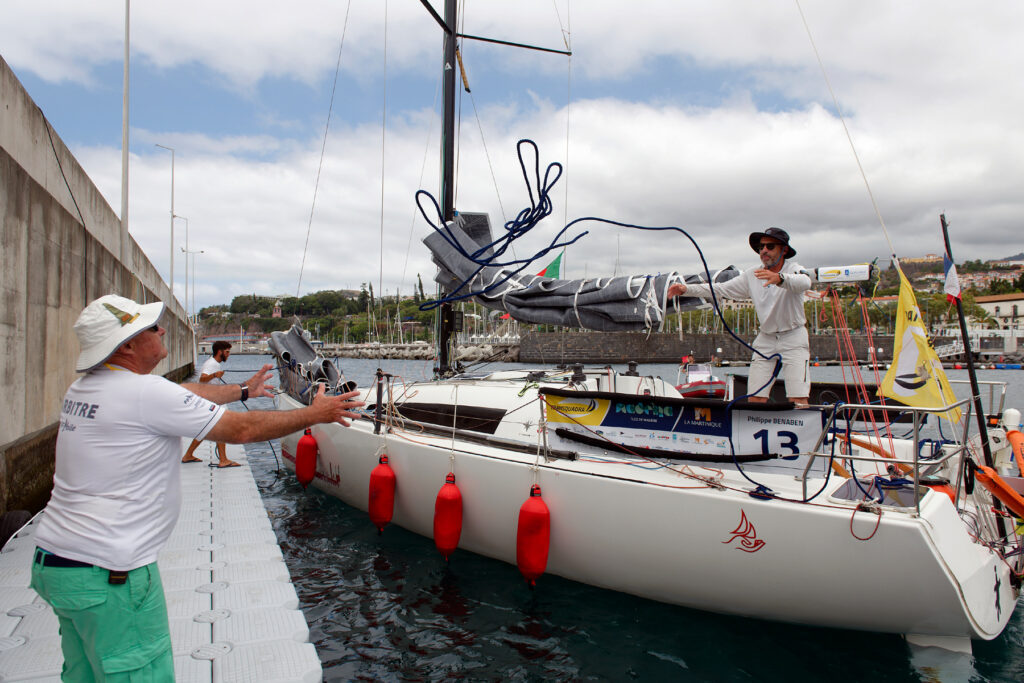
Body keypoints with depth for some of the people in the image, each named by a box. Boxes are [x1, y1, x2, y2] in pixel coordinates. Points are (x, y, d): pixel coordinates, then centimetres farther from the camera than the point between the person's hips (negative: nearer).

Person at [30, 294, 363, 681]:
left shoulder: (82, 389, 6)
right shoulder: (145, 393, -21)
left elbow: (185, 395, 18)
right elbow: (242, 429, -17)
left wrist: (243, 390, 31)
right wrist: (315, 413, -4)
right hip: (108, 575, -9)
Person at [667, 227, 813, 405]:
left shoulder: (793, 269, -10)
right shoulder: (752, 275, 3)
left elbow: (804, 283, -33)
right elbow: (721, 290, 2)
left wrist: (779, 278, -56)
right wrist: (686, 289, -11)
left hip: (793, 339, -4)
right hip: (765, 339, 4)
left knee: (798, 400, -14)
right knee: (755, 399, -3)